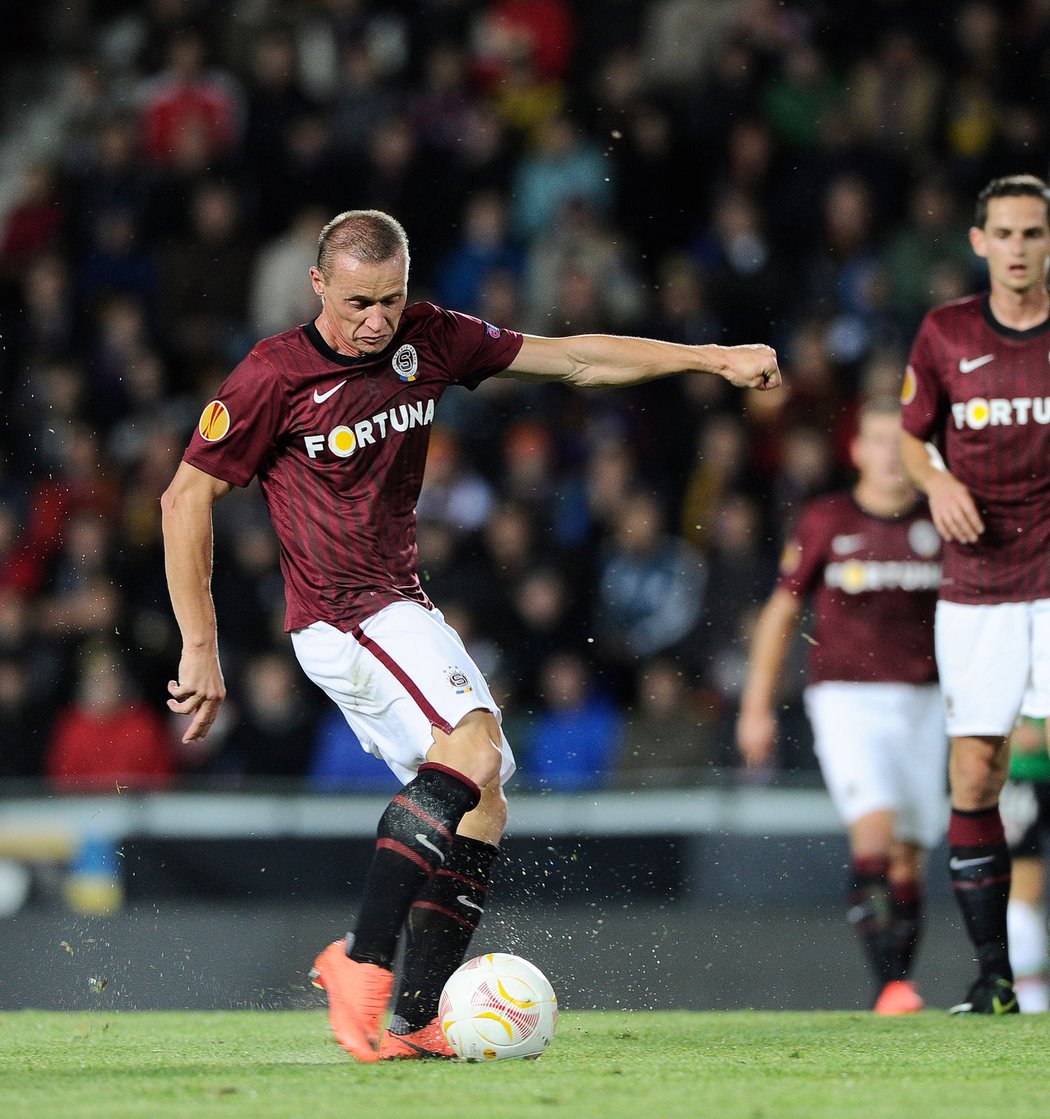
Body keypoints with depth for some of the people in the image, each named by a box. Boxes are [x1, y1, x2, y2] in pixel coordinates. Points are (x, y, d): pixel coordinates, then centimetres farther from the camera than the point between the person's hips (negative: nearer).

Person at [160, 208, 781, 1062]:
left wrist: (713, 358, 6)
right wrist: (201, 647, -9)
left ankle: (414, 1022, -2)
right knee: (472, 745, -28)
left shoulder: (428, 340, 5)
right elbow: (187, 498, -5)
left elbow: (575, 359, 11)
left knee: (480, 809, 0)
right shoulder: (274, 376, -11)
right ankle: (364, 959, -32)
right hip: (344, 614, -8)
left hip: (403, 612, 8)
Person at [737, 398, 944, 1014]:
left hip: (923, 702, 3)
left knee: (909, 857, 4)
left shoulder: (941, 524, 6)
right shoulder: (826, 519, 1)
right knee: (875, 824, -21)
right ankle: (890, 982, -25)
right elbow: (782, 612, 8)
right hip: (847, 697, -3)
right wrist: (757, 706, 6)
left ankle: (899, 984, 13)